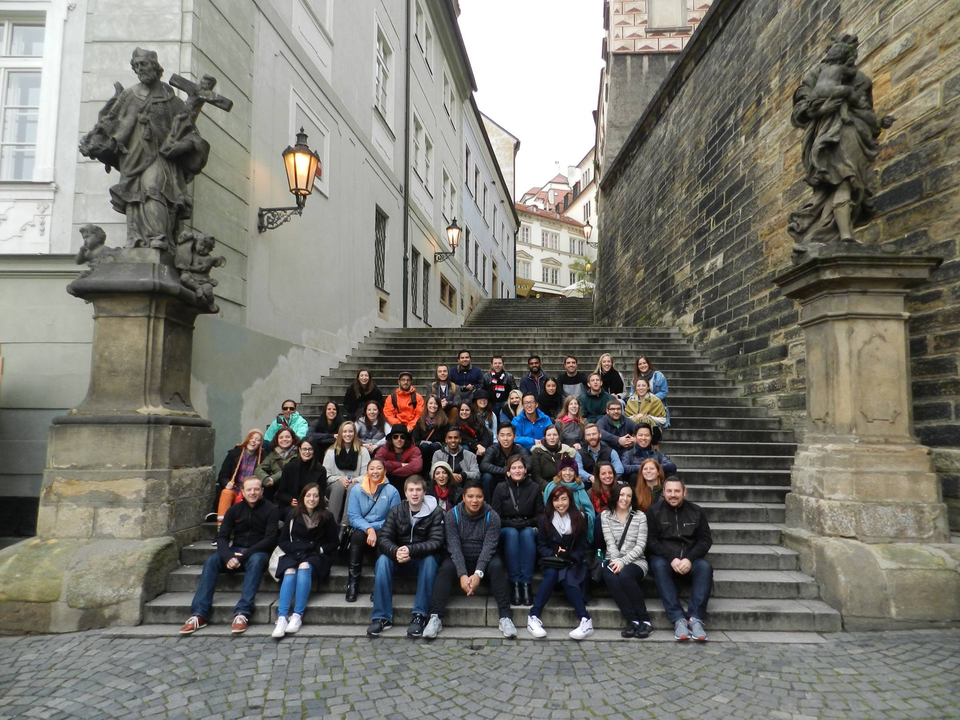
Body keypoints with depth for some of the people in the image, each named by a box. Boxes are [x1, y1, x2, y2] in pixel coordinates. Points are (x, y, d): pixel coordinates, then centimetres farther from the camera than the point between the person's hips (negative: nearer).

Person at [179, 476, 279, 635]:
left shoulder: (271, 510, -4)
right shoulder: (234, 510, 7)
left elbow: (270, 539, -12)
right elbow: (222, 537, 0)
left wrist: (245, 554, -22)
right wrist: (228, 556, -21)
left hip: (258, 552, -4)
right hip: (235, 552, 4)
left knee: (256, 560, -37)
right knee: (211, 561, -23)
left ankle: (242, 613, -43)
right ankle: (199, 614, -27)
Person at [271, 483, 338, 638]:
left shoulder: (327, 517, 6)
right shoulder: (294, 515, 9)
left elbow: (333, 544, 9)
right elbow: (283, 541, 12)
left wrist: (318, 549, -9)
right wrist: (296, 550, -6)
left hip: (316, 556, -1)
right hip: (294, 554, 2)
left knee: (304, 567, -35)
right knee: (289, 572, -32)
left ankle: (298, 616, -36)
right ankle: (281, 618, -41)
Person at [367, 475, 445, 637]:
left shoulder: (435, 512, -10)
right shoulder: (396, 511, -3)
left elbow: (436, 542, -20)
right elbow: (383, 538, -12)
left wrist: (411, 550, -37)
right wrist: (395, 552, -35)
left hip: (423, 559, -2)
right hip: (400, 560, 2)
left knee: (430, 560, -34)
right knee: (383, 560, -27)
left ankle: (420, 615, -25)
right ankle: (382, 617, -22)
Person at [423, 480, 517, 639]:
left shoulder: (492, 516, -10)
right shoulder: (452, 515, -10)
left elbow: (489, 546, -19)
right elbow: (454, 546, -18)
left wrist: (478, 573, -33)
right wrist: (462, 574, -31)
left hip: (483, 560, 0)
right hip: (459, 559, 0)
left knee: (497, 566, -30)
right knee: (446, 568, -30)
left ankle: (505, 617, -27)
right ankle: (436, 617, -27)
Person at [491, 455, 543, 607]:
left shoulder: (534, 488, 1)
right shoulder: (501, 488, -1)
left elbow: (540, 516, 3)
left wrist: (526, 523, -13)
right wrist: (512, 523, -16)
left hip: (529, 529, 1)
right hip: (506, 530, 0)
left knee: (527, 533, -34)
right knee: (512, 533, -35)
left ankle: (526, 583, -36)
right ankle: (514, 584, -35)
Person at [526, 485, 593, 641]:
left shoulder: (579, 519, 2)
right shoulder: (545, 519, 2)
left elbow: (582, 547, 2)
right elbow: (541, 546, 3)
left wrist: (571, 557, -17)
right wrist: (554, 554, -16)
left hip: (573, 561, 0)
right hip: (551, 560, 1)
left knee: (566, 578, -33)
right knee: (552, 574, -33)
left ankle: (585, 620, -35)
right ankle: (533, 617, -33)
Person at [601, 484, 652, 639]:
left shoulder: (640, 516, 4)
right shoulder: (605, 515, 7)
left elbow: (640, 545, -3)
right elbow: (610, 542, -2)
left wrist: (623, 561, -16)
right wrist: (616, 561, -19)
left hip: (635, 561, -1)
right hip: (613, 560, 1)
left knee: (624, 574, -35)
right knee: (609, 576, -34)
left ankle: (644, 620, -22)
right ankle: (633, 620, -29)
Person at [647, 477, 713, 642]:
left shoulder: (696, 511, 7)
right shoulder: (654, 512, 2)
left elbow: (705, 540, 2)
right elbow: (651, 541, -4)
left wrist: (689, 559, -16)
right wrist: (671, 558, -19)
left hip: (690, 559, 2)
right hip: (663, 557, -1)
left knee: (705, 567, -30)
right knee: (658, 565, -34)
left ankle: (695, 619, -33)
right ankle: (678, 619, -39)